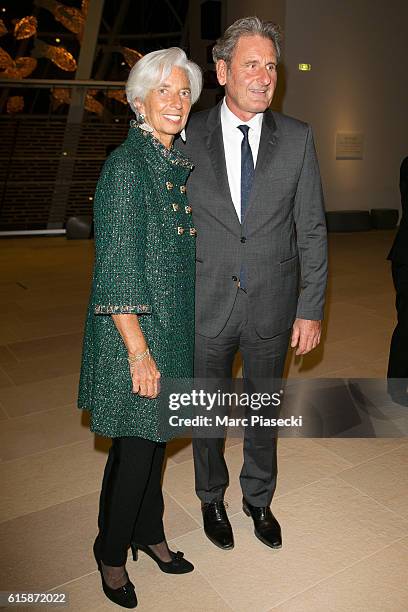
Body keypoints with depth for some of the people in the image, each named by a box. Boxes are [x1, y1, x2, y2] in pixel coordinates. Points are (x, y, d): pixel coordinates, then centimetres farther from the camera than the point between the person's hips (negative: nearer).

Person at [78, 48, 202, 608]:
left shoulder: (179, 163, 10)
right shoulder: (127, 164, -14)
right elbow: (116, 266, -18)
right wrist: (138, 349, -20)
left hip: (175, 324, 7)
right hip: (133, 328, -7)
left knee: (156, 436, 19)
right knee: (133, 447, 5)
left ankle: (149, 532, 41)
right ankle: (111, 553, 31)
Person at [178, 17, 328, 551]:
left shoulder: (297, 138, -2)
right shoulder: (188, 136, -4)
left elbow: (312, 230, 0)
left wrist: (311, 308, -3)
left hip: (272, 306, 1)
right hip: (205, 307, 0)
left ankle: (259, 499, 44)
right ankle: (212, 500, 44)